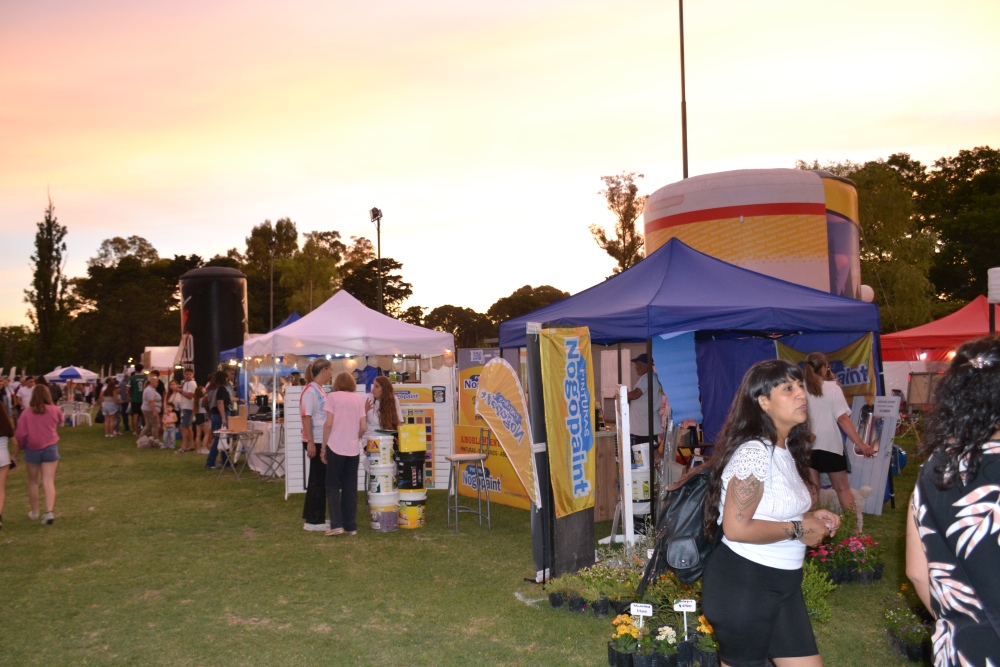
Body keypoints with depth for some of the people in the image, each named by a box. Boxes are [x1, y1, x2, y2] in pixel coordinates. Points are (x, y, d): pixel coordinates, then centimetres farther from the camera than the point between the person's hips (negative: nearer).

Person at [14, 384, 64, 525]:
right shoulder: (55, 410, -3)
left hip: (32, 449, 0)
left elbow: (20, 434, -8)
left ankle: (34, 512, 27)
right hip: (50, 448, 0)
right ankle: (49, 512, -15)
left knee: (33, 482, 16)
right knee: (49, 482, -1)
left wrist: (22, 446, 11)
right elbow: (60, 421, 20)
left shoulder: (26, 413, -7)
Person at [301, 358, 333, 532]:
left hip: (323, 441, 9)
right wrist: (310, 443, -21)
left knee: (321, 480, 14)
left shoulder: (320, 390, 13)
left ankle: (315, 517, 24)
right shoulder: (310, 390, -14)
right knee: (318, 480, -2)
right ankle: (313, 521, 6)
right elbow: (306, 417, -18)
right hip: (316, 442, -9)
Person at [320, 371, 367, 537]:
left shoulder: (332, 396, -1)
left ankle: (337, 524, -1)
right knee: (350, 488, 10)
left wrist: (323, 447, 0)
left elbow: (328, 424, -7)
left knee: (333, 486, 7)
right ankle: (351, 526, 12)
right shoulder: (359, 399, 7)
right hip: (353, 449, 3)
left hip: (335, 447, -3)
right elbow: (363, 426, 2)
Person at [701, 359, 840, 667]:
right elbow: (736, 528, -27)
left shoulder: (785, 448, 9)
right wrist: (797, 530, -17)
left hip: (781, 583, 9)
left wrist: (808, 517, 3)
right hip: (742, 584, -9)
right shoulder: (754, 452, -22)